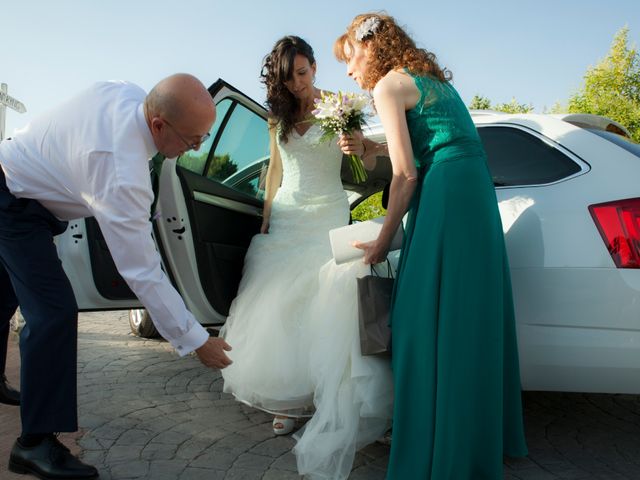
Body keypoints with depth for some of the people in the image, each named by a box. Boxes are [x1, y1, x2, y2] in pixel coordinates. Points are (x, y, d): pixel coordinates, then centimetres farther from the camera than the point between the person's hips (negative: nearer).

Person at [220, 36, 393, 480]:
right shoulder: (278, 115, 11)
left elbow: (370, 167, -4)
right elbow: (275, 169, 15)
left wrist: (359, 149, -26)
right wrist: (266, 221, 11)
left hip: (327, 220, -4)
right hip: (285, 221, 4)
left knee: (325, 311, -14)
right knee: (277, 312, -2)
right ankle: (289, 398, 15)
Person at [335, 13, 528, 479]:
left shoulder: (389, 85, -3)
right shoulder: (432, 78, 24)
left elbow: (406, 174, -11)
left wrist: (383, 242, -4)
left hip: (446, 195, -9)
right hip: (478, 194, 9)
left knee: (434, 323, -4)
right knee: (470, 321, 15)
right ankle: (483, 437, 29)